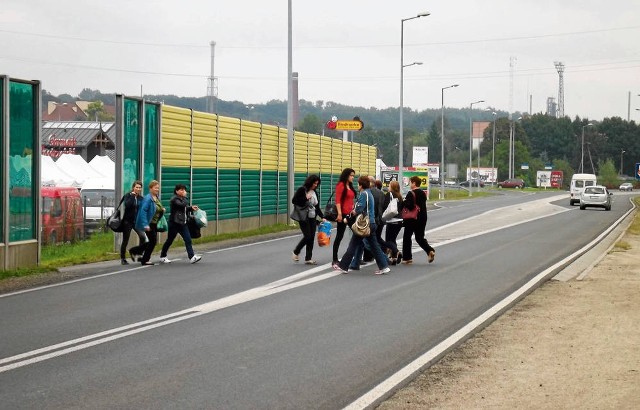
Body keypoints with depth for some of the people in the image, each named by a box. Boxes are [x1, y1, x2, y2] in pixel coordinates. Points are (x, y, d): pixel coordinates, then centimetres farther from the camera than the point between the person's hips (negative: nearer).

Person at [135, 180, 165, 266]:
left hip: (154, 223, 9)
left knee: (153, 241, 11)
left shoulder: (156, 198, 9)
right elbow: (143, 211, -24)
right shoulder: (148, 198, -18)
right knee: (153, 241, -5)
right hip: (149, 224, -9)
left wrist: (162, 210, 4)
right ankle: (145, 260, 6)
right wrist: (145, 225, -28)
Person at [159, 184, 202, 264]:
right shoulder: (174, 199, -13)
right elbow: (182, 205, -28)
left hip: (183, 223, 7)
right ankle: (162, 257, 20)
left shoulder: (184, 199, 11)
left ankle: (192, 257, -11)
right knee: (169, 240, 5)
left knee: (188, 240, -5)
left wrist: (191, 208, -4)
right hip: (174, 223, -7)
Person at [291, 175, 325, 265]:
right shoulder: (302, 190, -6)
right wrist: (305, 198, -18)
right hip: (304, 217, -6)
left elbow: (317, 207, 16)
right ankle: (296, 253, 8)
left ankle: (308, 258, 8)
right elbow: (294, 201, -11)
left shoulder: (314, 192, 12)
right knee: (307, 236, -12)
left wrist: (322, 217, 7)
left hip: (312, 218, 6)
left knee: (311, 237, 2)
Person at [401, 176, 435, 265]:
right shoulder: (423, 193, 9)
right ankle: (430, 251, -7)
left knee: (407, 237, 5)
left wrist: (403, 202, -7)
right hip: (422, 218, 7)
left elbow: (409, 206, -24)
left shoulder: (411, 194, -15)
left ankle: (407, 258, 7)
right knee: (420, 237, 15)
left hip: (412, 218, -7)